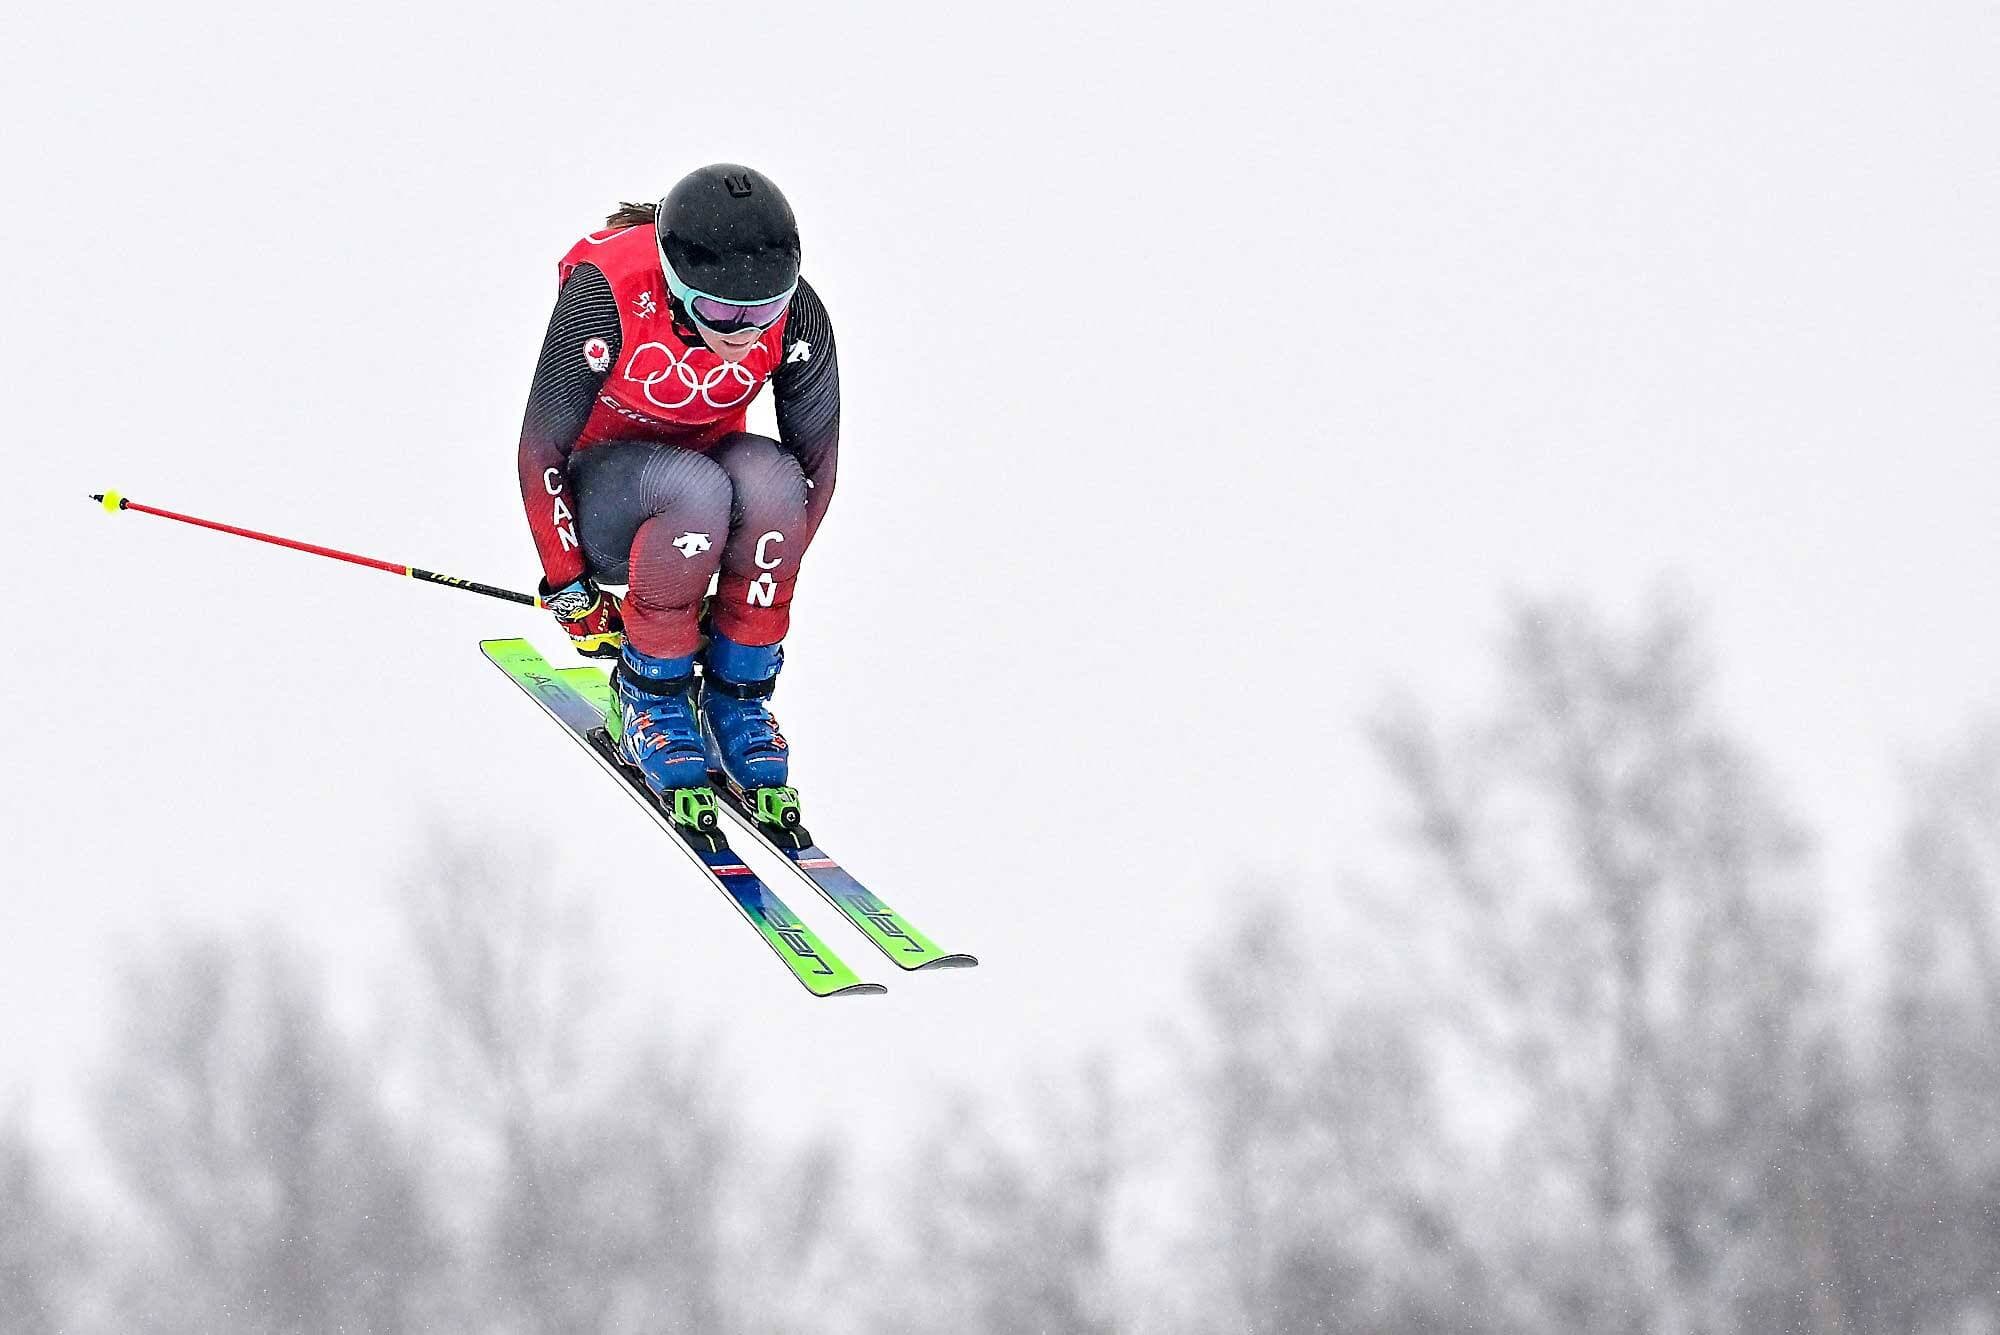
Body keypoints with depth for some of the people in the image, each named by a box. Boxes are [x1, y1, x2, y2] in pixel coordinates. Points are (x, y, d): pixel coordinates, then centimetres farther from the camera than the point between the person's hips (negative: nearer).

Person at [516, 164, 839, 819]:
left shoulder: (796, 317, -20)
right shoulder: (607, 298, -30)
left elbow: (815, 461, -7)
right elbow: (540, 451, -19)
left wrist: (763, 587, -7)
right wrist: (568, 588, -15)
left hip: (706, 463, 3)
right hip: (601, 496, -3)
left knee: (770, 477, -33)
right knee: (696, 488, -37)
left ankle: (736, 693, -13)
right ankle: (650, 690, -15)